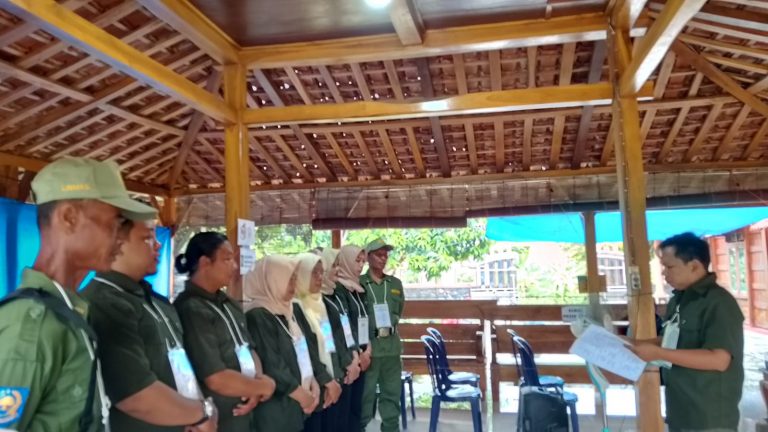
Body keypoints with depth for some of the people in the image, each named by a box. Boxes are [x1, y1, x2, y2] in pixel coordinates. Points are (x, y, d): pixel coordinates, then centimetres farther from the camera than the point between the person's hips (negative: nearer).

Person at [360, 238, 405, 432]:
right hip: (368, 347, -5)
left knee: (392, 394, 12)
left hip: (392, 347, 5)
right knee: (365, 394, 1)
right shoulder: (358, 283, -3)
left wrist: (390, 325, 3)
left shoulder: (395, 283, 12)